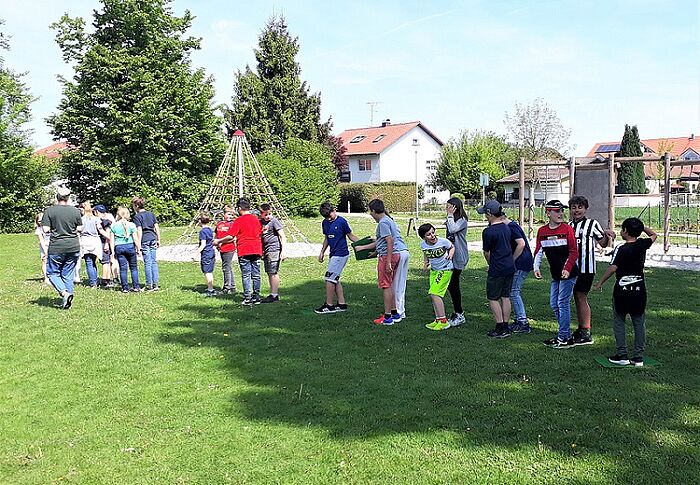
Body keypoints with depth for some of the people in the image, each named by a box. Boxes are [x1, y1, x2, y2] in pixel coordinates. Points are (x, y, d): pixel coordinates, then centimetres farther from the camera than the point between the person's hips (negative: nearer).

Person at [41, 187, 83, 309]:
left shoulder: (49, 211, -7)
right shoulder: (75, 211, 0)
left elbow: (46, 229, -9)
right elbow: (80, 229, 5)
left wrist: (55, 228, 11)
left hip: (56, 247, -3)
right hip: (73, 247, 3)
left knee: (52, 272, 11)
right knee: (68, 275, 12)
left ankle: (64, 293, -10)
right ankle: (68, 297, 12)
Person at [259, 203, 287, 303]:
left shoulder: (274, 221, -9)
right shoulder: (261, 221, 13)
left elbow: (282, 237, -11)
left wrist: (283, 251, -18)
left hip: (274, 249, -8)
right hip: (266, 250, 8)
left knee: (273, 272, -8)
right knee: (269, 273, 10)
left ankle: (274, 295, -5)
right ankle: (273, 294, 17)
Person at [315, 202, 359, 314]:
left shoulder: (342, 222, -12)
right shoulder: (325, 223, 9)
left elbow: (351, 236, -5)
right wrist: (322, 252, 17)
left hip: (341, 255, -8)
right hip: (333, 254, 8)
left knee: (329, 278, -8)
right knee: (335, 280, 10)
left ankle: (329, 305, 0)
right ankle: (341, 304, 17)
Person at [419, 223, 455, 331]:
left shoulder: (443, 241, -20)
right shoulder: (423, 245, -8)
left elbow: (452, 247, 0)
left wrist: (450, 255, -18)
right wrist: (425, 264, -1)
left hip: (445, 270, -6)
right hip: (433, 270, 6)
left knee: (434, 293, -15)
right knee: (433, 295, 7)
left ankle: (443, 321, -10)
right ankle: (438, 319, 20)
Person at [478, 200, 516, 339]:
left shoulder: (488, 232, -16)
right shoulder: (506, 227, 5)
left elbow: (487, 253, -6)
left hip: (497, 270, -7)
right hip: (510, 267, 7)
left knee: (493, 298, 3)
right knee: (505, 297, 13)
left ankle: (500, 329, 3)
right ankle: (506, 327, 18)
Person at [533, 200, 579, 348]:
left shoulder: (567, 229, -9)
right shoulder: (542, 231, 6)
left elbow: (574, 251, -9)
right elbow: (539, 251, 11)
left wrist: (567, 269, -17)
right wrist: (536, 267, -1)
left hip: (568, 273, -6)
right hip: (555, 274, 6)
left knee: (563, 303, -6)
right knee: (554, 304, 9)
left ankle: (563, 339, 0)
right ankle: (566, 335, 21)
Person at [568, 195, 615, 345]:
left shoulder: (592, 224, -3)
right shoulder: (568, 226, 13)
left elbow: (603, 243, -4)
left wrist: (607, 236, -22)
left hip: (586, 267, -6)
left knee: (581, 298, -7)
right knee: (577, 299, 11)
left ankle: (586, 333, -2)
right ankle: (580, 329, 21)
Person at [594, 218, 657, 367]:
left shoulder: (621, 249, -14)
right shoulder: (642, 245, -1)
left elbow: (612, 268, -20)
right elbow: (653, 235, 21)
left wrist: (600, 283, -10)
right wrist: (640, 226, 12)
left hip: (622, 289, -4)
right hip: (640, 289, 4)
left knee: (619, 322, 7)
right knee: (639, 323, 8)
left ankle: (622, 356, 5)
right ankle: (638, 357, 10)